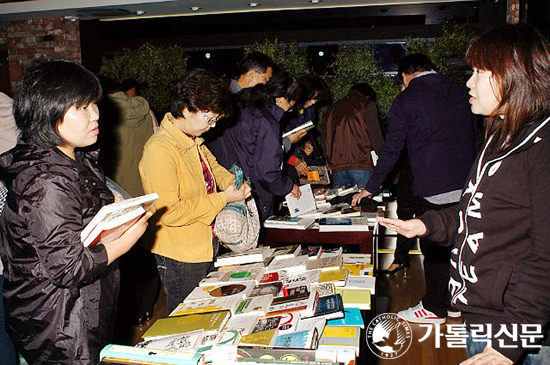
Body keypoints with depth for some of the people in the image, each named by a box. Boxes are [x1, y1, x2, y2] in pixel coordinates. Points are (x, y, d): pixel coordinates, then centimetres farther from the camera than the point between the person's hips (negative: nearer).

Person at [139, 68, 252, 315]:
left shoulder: (194, 141, 4)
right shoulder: (160, 149, -24)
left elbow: (212, 166, 25)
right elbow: (169, 213, -28)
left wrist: (232, 182, 3)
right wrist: (223, 199, -23)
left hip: (205, 247, 9)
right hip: (181, 258, -8)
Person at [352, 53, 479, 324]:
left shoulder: (406, 100, -4)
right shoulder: (459, 92, 13)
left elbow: (391, 149, -4)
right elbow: (475, 136, 19)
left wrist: (371, 188, 4)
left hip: (432, 188, -6)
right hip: (464, 185, 6)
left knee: (434, 249, 5)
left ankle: (434, 308, 17)